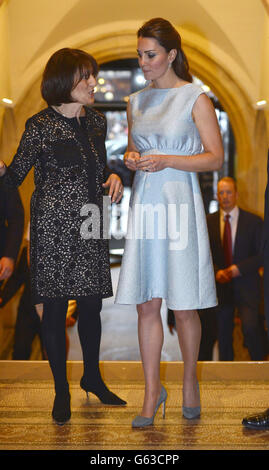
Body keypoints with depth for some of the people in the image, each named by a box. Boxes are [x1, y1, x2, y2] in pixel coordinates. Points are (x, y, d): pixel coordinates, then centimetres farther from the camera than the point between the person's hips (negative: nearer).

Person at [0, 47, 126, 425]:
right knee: (55, 307, 2)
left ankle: (92, 377, 31)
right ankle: (61, 390, 16)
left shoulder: (96, 121, 10)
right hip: (54, 227, -5)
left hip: (90, 226, 5)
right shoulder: (41, 125, -7)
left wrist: (113, 177, 0)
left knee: (92, 305, 11)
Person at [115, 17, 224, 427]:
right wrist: (131, 158, 1)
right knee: (147, 305, 4)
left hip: (180, 206, -4)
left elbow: (216, 157, -5)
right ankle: (152, 393, 15)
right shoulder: (136, 102, 14)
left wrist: (166, 160, -16)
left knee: (184, 308, 2)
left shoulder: (195, 98, -2)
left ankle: (190, 381, 24)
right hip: (144, 205, 4)